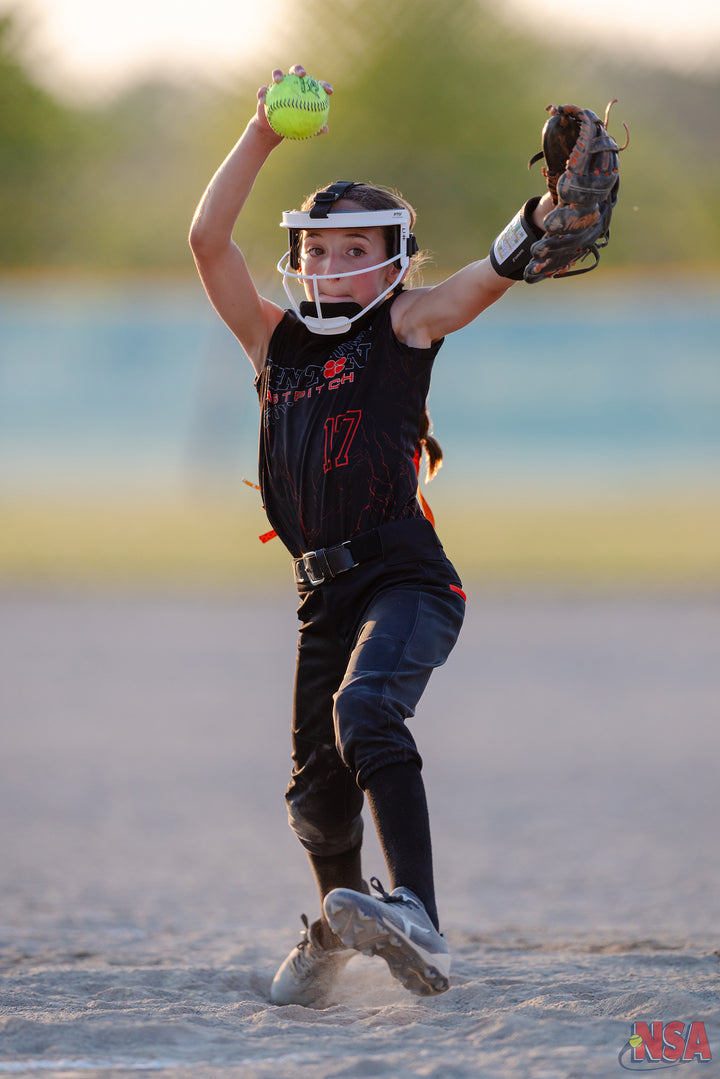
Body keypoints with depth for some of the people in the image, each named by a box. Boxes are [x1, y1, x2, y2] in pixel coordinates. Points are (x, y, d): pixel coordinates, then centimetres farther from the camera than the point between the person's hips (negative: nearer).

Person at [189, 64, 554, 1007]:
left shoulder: (407, 324, 3)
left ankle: (417, 918, -45)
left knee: (364, 711, -32)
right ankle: (339, 918, 43)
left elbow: (500, 267, -12)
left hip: (405, 577, -6)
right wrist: (263, 136, 2)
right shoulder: (275, 339, 14)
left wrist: (554, 201, -30)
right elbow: (208, 239, 6)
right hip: (326, 592, 6)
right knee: (317, 790, 13)